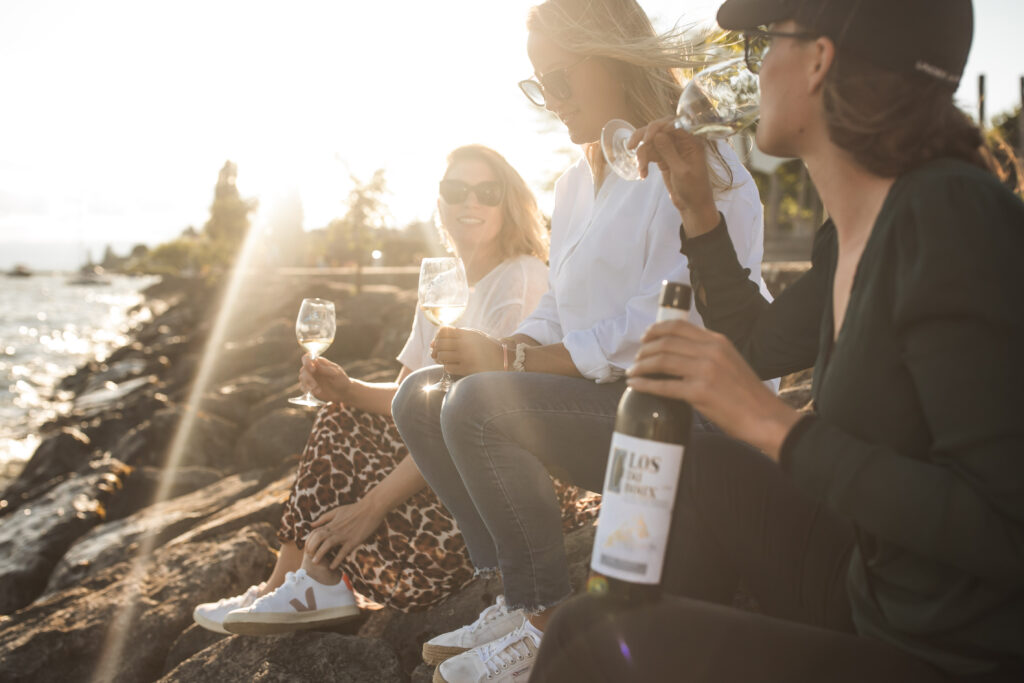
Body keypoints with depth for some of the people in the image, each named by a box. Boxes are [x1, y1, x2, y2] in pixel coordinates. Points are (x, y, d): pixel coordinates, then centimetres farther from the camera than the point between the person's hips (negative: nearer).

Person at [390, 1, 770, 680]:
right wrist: (503, 350, -6)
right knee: (420, 397, -3)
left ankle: (546, 624, -12)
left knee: (479, 407, -27)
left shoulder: (693, 166, -12)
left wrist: (513, 362, -20)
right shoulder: (578, 182, 16)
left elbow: (660, 331, -22)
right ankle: (514, 594, -1)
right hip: (601, 393, 9)